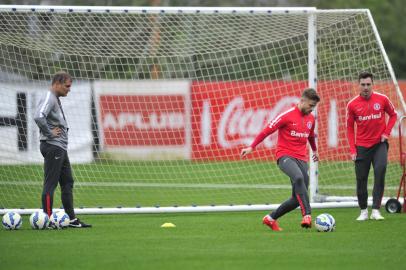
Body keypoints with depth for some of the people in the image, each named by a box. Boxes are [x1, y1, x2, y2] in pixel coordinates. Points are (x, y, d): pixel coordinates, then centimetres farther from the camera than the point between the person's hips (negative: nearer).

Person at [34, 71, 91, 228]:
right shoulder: (49, 99, -14)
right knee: (50, 184, -7)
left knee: (67, 182, 11)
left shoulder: (56, 99, 18)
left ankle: (72, 219, 13)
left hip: (60, 148, 11)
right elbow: (39, 117, -30)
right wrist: (49, 133, -20)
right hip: (52, 146, -11)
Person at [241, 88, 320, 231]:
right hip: (285, 156, -7)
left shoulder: (311, 118, 11)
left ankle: (271, 219, 20)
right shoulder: (287, 115, -9)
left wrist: (314, 150, 47)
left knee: (297, 199, 0)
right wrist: (252, 147, -10)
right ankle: (307, 215, -44)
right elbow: (267, 131, -6)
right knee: (298, 177, -38)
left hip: (301, 159, 7)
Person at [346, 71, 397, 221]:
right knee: (361, 179, 2)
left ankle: (376, 210, -17)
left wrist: (386, 132, -3)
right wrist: (352, 150, -1)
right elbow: (350, 127, 5)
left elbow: (393, 115, 11)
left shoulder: (382, 99, -4)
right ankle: (363, 211, 20)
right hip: (362, 146, 1)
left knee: (380, 170, -20)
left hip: (379, 143, -1)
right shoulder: (352, 104, -3)